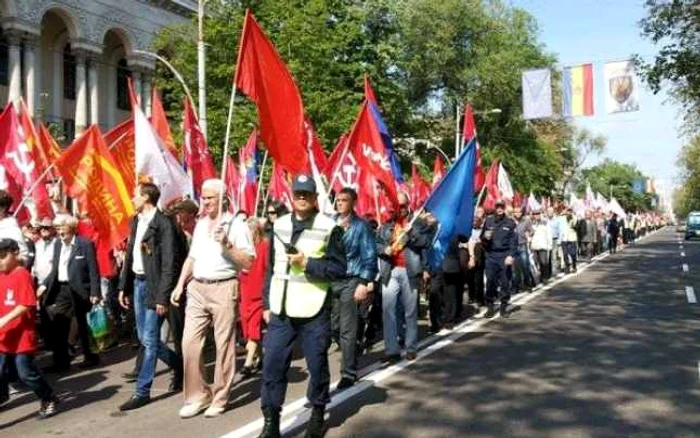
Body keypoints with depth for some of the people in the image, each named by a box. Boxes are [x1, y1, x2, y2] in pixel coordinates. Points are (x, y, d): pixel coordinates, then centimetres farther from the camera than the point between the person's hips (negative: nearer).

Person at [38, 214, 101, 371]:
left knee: (82, 324, 6)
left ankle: (89, 356, 21)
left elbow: (93, 271, -11)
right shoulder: (57, 245, 10)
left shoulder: (85, 244, -8)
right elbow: (55, 270, 14)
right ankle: (61, 359, 11)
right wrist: (45, 285, 2)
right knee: (57, 325, 1)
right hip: (61, 289, 5)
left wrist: (95, 292, -15)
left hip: (78, 290, -5)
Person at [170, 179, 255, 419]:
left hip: (223, 289, -6)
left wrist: (227, 244, -20)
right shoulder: (200, 225, 15)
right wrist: (180, 285, 13)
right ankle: (198, 395, 14)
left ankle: (219, 399, 14)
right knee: (189, 342, 2)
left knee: (223, 345, 2)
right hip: (197, 289, 6)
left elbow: (248, 262, -9)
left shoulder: (236, 226, -5)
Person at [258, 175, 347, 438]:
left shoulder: (329, 228, -5)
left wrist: (307, 263, -17)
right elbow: (271, 267, 15)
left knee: (317, 365, 8)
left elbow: (339, 269, -7)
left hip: (314, 312, -4)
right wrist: (267, 304, 12)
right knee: (272, 365, 3)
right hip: (281, 311, 4)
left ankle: (317, 413, 29)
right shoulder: (279, 225, 10)